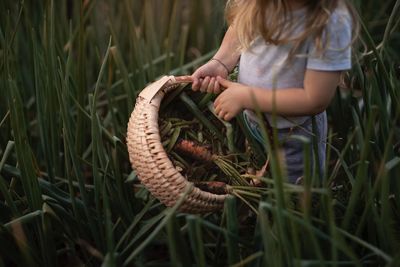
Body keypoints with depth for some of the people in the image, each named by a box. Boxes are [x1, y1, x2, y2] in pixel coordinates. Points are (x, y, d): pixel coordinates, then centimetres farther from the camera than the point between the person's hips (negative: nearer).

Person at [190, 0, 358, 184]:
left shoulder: (333, 22, -35)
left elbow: (315, 100, -31)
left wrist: (246, 97, -26)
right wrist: (220, 63, -14)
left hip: (294, 135, -5)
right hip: (249, 118, 5)